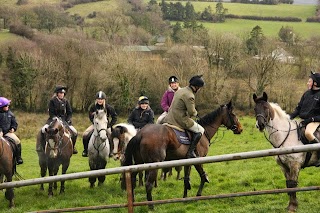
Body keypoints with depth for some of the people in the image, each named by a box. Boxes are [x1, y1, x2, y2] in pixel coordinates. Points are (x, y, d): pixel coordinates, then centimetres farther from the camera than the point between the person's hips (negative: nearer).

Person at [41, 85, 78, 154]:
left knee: (75, 132, -14)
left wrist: (67, 121, -8)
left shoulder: (66, 101, 4)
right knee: (43, 130, -28)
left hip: (64, 120, 2)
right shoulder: (52, 101, -4)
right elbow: (51, 113, -7)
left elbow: (69, 112, 7)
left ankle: (72, 147, 9)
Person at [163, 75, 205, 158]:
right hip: (181, 119, -9)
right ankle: (190, 152, -7)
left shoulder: (180, 90, 12)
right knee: (200, 130, -1)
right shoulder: (189, 96, -18)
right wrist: (195, 113, 5)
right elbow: (192, 112, -18)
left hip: (169, 118, 9)